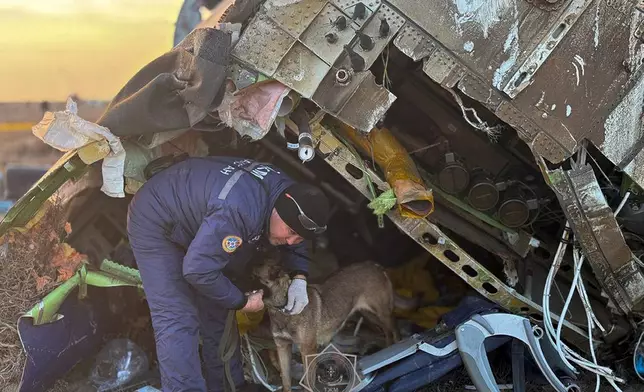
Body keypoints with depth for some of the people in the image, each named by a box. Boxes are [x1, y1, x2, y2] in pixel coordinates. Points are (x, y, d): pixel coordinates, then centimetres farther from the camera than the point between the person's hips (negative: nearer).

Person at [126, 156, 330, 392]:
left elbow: (294, 242, 8)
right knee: (178, 322, -17)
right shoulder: (240, 210, -42)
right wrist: (243, 302, -22)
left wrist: (299, 279, -10)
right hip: (155, 223, -9)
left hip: (195, 222, 9)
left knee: (217, 313, 11)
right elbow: (198, 269, -36)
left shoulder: (289, 193, -12)